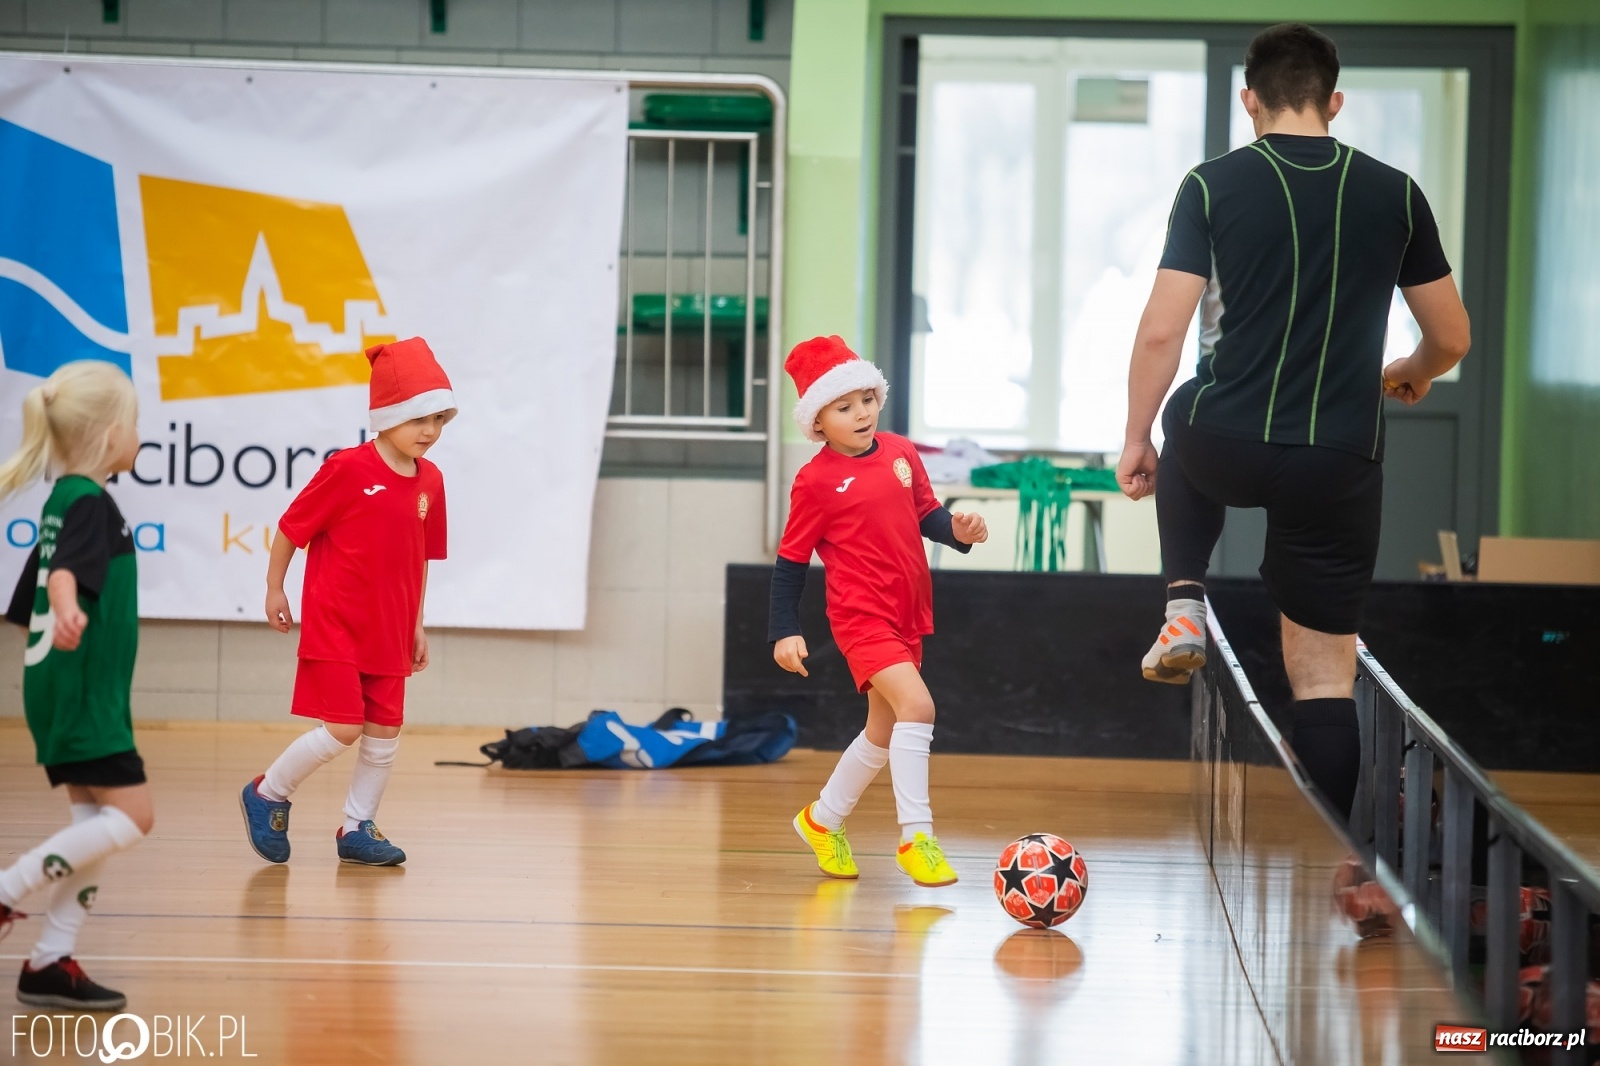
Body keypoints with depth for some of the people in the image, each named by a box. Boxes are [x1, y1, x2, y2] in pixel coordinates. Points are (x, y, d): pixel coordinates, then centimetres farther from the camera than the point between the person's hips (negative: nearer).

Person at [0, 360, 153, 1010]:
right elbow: (65, 571, -35)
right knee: (131, 816, -12)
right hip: (83, 692, -10)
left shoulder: (63, 502, 14)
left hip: (62, 689, 10)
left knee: (96, 825, 9)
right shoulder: (91, 504, -15)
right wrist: (68, 612, -56)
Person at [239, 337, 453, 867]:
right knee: (342, 730, -9)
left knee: (385, 733, 7)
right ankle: (268, 794, 12)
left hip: (388, 634, 6)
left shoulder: (429, 481, 4)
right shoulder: (346, 470, -14)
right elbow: (291, 526, -6)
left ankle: (358, 829, 21)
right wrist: (274, 589, -1)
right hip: (334, 625, -6)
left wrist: (415, 624, 15)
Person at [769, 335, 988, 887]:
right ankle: (916, 837, -22)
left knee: (883, 732, 17)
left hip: (908, 614, 7)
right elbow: (791, 560, -3)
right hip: (861, 615, -7)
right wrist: (785, 632, -6)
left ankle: (822, 820, 39)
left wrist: (958, 529, -8)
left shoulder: (900, 453, 4)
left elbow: (925, 513, 14)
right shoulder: (816, 481, -9)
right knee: (916, 704, -25)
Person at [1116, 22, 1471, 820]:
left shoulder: (1212, 185, -2)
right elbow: (1452, 339, 10)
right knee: (1325, 674, 9)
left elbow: (1162, 331, -5)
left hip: (1226, 447, 0)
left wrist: (1136, 439, 9)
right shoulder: (1395, 194, 3)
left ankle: (1183, 606, 20)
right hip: (1340, 464, 1)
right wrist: (1412, 374, 33)